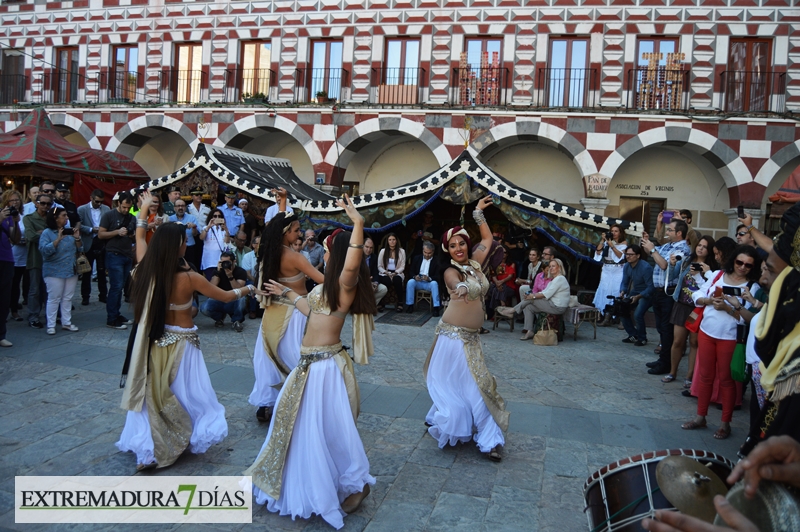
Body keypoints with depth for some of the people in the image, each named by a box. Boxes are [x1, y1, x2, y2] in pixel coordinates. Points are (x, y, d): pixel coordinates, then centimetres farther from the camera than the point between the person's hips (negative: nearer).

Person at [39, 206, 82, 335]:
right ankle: (51, 325, 6)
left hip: (71, 271, 5)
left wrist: (77, 238, -9)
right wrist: (58, 239, -27)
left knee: (68, 298, 10)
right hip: (54, 272, -5)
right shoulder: (47, 233, -7)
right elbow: (44, 250, -19)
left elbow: (79, 249, 9)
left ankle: (67, 322, 18)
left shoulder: (70, 231, 8)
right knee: (54, 299, -1)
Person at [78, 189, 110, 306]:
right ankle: (85, 296, 14)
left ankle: (103, 295, 17)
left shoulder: (106, 209, 5)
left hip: (102, 243, 2)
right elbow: (78, 226, -9)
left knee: (102, 270, 9)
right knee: (87, 271, 7)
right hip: (88, 244, -2)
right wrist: (92, 229, -18)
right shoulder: (82, 209, -2)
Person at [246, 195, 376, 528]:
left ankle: (354, 484, 18)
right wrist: (287, 294, 36)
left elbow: (351, 264, -41)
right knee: (301, 421, 23)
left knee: (328, 426, 0)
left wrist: (358, 224, -47)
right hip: (310, 362, 10)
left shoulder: (345, 283, -18)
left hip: (325, 364, -10)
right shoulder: (330, 285, 11)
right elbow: (313, 310, 24)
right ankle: (309, 479, 44)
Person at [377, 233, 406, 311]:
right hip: (385, 274, 0)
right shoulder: (383, 251, 6)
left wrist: (395, 273, -14)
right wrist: (386, 272, -13)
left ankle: (400, 303, -26)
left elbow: (402, 266, 3)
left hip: (397, 273, 0)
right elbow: (379, 266, 4)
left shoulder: (401, 251, 6)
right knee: (387, 281, -35)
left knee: (397, 280, -35)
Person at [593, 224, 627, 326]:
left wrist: (612, 245, -15)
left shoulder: (624, 243, 4)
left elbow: (620, 255, -8)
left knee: (616, 292, -9)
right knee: (605, 291, -2)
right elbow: (598, 252, 3)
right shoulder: (607, 241, 12)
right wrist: (602, 240, -1)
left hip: (618, 271, -3)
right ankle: (606, 318, 0)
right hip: (607, 270, 3)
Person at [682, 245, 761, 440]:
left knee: (726, 379, 6)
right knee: (705, 376, 12)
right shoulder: (718, 275, 2)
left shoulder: (753, 287, -9)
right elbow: (697, 296, 4)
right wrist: (710, 300, -15)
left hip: (729, 338, -4)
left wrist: (727, 307, -24)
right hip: (706, 332, 4)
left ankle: (725, 423, 18)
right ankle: (700, 417, 24)